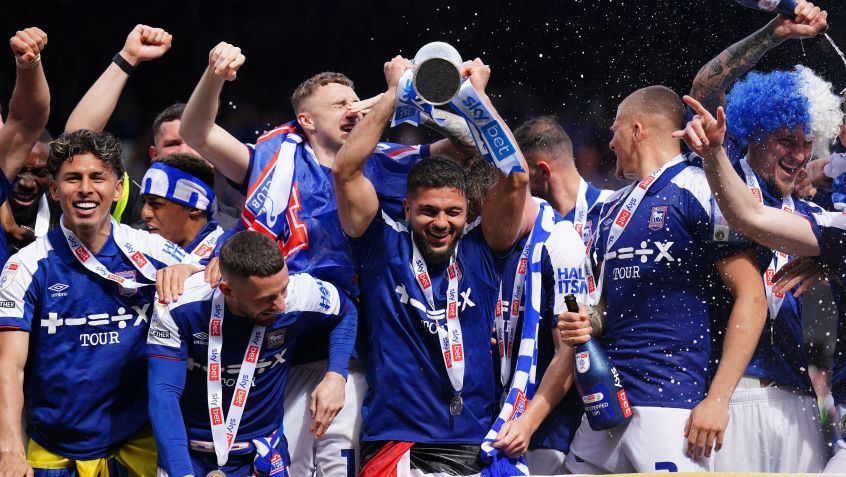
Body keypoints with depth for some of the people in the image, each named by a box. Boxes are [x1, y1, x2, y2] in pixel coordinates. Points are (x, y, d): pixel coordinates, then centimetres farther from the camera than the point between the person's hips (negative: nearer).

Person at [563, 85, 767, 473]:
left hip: (671, 402, -8)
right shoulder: (615, 206, 19)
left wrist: (717, 398, -16)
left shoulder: (698, 192, -5)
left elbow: (751, 298, -11)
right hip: (608, 397, 8)